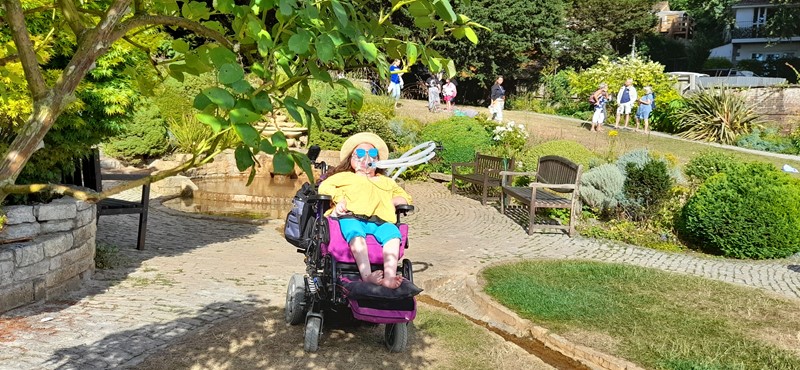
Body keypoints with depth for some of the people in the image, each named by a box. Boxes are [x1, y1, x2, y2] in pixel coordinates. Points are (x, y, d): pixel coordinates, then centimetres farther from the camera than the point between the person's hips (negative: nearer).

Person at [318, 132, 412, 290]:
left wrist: (393, 201, 10)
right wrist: (339, 199, -2)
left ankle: (390, 276, -47)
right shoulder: (344, 176, 35)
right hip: (351, 217, -2)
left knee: (393, 234, -33)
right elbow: (324, 186, 18)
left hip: (380, 220, 2)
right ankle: (366, 275, -52)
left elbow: (404, 197, 34)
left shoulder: (386, 181, 42)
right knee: (356, 233, -39)